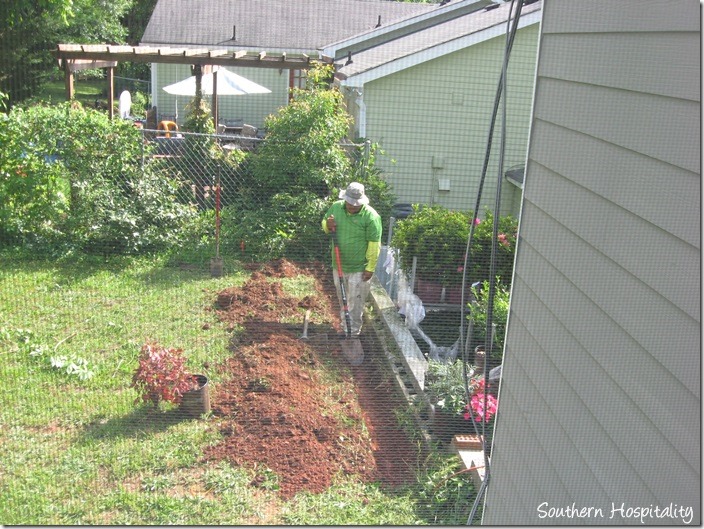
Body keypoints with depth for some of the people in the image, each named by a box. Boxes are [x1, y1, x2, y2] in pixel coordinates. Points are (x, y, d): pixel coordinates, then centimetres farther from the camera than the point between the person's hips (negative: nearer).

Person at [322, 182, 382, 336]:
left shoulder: (371, 216, -19)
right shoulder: (336, 207, -4)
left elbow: (374, 244, -16)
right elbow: (324, 223, 13)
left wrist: (370, 268, -15)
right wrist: (327, 225, -12)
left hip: (359, 268, -5)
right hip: (338, 265, 6)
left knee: (355, 302, 3)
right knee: (342, 299, 19)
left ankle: (354, 332, 17)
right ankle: (344, 328, 36)